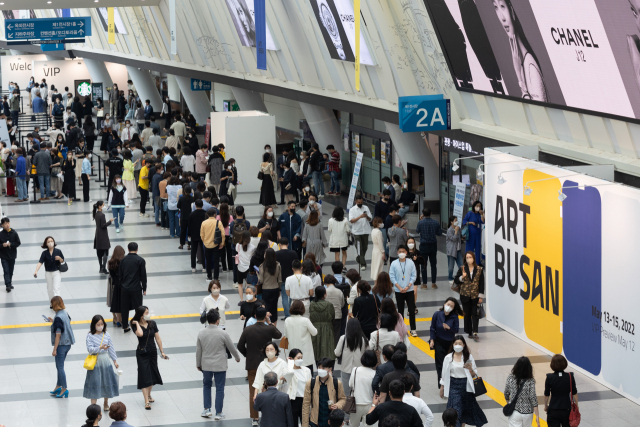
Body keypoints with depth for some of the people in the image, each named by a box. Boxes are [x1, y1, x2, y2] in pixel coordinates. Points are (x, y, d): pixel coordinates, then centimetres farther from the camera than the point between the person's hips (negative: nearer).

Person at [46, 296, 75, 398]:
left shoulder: (58, 318, -22)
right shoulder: (65, 313, 3)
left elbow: (58, 335, -22)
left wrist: (54, 349, -18)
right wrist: (53, 322, 20)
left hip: (61, 345, -9)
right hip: (68, 343, 9)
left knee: (60, 367, 2)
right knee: (60, 366, 19)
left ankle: (64, 389, 8)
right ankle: (58, 387, 28)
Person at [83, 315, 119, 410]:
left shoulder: (106, 335, 2)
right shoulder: (90, 336, -8)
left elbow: (111, 349, 7)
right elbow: (89, 349, -16)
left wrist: (115, 361, 9)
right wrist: (100, 348, -30)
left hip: (105, 362, 4)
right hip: (95, 362, -3)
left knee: (107, 382, 12)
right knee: (94, 383, -1)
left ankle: (106, 404, 30)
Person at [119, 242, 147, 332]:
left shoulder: (123, 260, 3)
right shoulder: (140, 260, -8)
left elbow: (119, 275, 7)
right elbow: (143, 275, -7)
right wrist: (144, 289, 1)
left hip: (125, 288, 4)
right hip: (136, 288, -4)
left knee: (125, 308, 12)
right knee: (138, 308, 5)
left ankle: (125, 326, 18)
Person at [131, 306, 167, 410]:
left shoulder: (152, 324, -1)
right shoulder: (135, 325, -12)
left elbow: (158, 339, 4)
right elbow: (140, 334, -34)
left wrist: (162, 351, 5)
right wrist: (137, 323, -20)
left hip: (152, 352, 4)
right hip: (142, 353, -4)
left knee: (152, 374, 13)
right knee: (145, 376, -7)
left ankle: (149, 395, 36)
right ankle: (146, 402, -8)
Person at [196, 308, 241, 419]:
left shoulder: (201, 333, -8)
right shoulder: (223, 333, -16)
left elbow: (198, 351, 1)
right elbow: (232, 348, -4)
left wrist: (198, 364, 15)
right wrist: (237, 358, 16)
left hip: (206, 365, 3)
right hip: (220, 365, -3)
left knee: (207, 385, 23)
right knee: (219, 388, 9)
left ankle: (207, 409, 19)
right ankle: (218, 413, 13)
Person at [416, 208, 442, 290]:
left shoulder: (420, 222, -13)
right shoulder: (436, 223, -6)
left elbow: (417, 231, 5)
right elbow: (440, 233, 3)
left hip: (424, 246, -2)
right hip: (433, 245, 2)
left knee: (423, 265, 5)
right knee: (433, 264, 10)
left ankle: (424, 284, 7)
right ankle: (433, 283, 12)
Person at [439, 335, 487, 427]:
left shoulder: (468, 357, -2)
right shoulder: (448, 358, -4)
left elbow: (474, 375, 2)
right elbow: (445, 374, 4)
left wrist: (470, 369, -20)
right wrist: (442, 389, 9)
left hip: (466, 385, 2)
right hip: (454, 386, -2)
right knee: (455, 409, -12)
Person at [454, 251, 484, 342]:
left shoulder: (479, 270, -1)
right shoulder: (462, 269, 2)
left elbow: (481, 283, 0)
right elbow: (455, 280, 4)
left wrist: (480, 296, -4)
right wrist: (462, 277, -16)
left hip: (475, 296, -2)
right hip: (465, 296, 2)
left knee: (475, 314, -7)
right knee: (467, 314, 8)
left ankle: (475, 333, -11)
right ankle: (469, 332, 18)